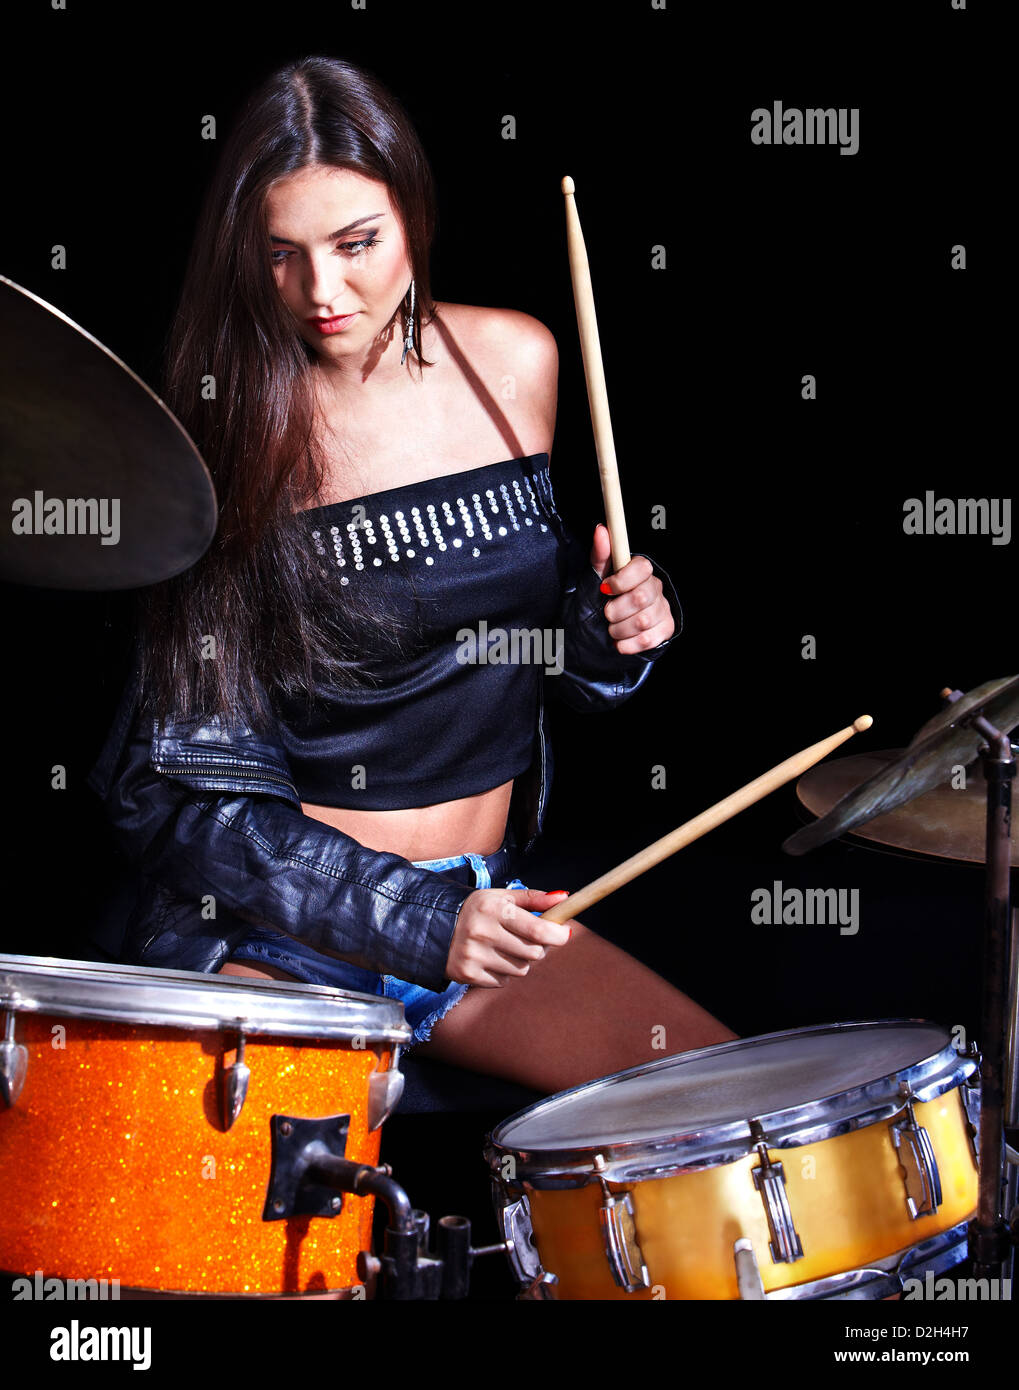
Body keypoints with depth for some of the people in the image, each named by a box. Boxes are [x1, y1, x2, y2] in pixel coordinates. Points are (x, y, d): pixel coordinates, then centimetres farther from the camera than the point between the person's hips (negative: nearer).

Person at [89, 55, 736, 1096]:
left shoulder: (515, 362, 1)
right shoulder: (231, 432, -13)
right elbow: (191, 787, -13)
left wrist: (617, 617, -5)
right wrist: (418, 918, -21)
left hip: (482, 899, 5)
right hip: (277, 927, -5)